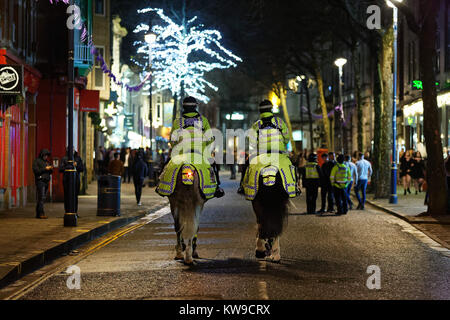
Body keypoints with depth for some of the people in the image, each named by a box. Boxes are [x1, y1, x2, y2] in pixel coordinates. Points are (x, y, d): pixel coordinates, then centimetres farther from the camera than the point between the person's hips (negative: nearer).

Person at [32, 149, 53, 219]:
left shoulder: (46, 162, 20)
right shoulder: (36, 161, -3)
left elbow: (50, 172, 23)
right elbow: (36, 171, -14)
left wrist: (51, 169, 1)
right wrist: (45, 169, -16)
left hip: (46, 181, 8)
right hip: (40, 181, -8)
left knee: (43, 198, 4)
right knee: (41, 197, -15)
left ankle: (38, 214, 5)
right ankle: (41, 213, -19)